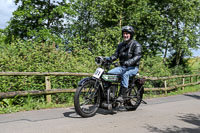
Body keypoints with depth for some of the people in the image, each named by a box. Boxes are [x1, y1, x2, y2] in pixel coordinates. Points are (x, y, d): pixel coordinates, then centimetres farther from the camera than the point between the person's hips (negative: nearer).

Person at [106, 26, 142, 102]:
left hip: (133, 67, -6)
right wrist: (108, 59, -12)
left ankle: (122, 95, -38)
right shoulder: (121, 45, 18)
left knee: (125, 74, -37)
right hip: (122, 67, 6)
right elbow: (115, 55, 10)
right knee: (109, 73, -16)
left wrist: (129, 62, -38)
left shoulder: (136, 45, -4)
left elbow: (138, 56, -19)